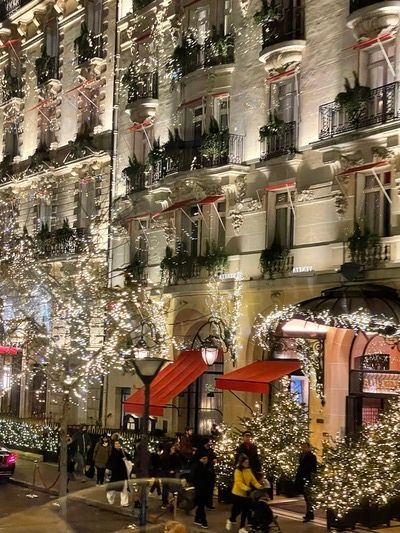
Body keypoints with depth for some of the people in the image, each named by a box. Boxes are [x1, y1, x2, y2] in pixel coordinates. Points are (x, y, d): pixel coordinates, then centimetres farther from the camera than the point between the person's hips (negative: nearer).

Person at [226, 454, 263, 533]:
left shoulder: (249, 470, 8)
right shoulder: (238, 471, -16)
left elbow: (253, 480, 1)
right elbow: (239, 482, -26)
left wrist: (259, 486, -17)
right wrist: (247, 488, -42)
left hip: (245, 494, 6)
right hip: (237, 493, -6)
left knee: (245, 511, 4)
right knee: (237, 510, 3)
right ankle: (230, 520, 34)